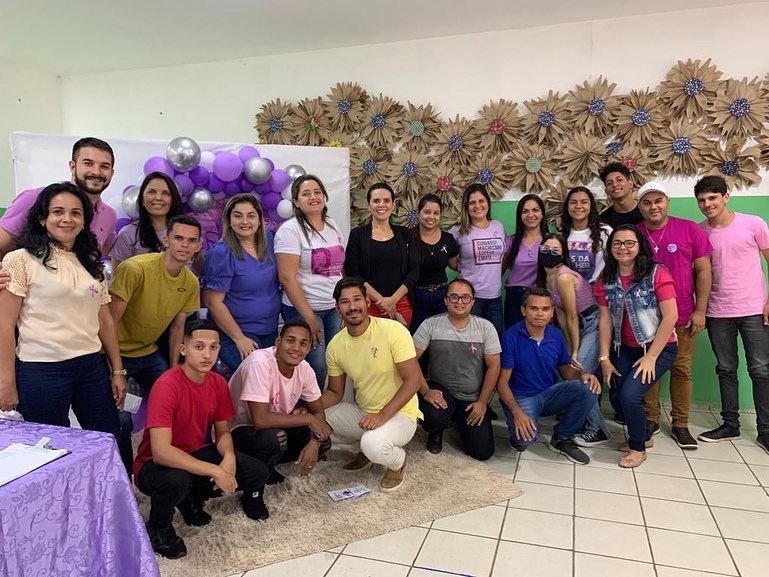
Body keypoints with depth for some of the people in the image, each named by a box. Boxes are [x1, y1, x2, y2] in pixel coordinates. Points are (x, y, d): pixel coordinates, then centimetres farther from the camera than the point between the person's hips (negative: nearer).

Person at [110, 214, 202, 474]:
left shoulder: (191, 282, -5)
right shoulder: (135, 268, -26)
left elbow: (177, 327, 5)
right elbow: (110, 322, -22)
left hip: (149, 354, 6)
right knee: (120, 420, -13)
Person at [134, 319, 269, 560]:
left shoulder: (218, 383, -7)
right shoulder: (167, 386, -28)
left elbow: (223, 432, 3)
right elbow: (160, 452, -35)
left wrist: (229, 458, -21)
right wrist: (215, 470, -35)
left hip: (197, 454, 6)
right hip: (156, 464, -6)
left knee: (257, 472, -9)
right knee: (176, 481, -40)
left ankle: (192, 498, 14)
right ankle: (157, 527, -4)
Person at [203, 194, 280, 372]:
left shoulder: (268, 239, 0)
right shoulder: (221, 253, -16)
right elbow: (213, 302, -16)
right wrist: (239, 339, -15)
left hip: (271, 331, 6)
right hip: (236, 334, -6)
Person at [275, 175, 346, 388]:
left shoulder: (332, 226, 10)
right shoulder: (290, 230, -10)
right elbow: (287, 277, -15)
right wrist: (309, 317, -16)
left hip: (334, 308, 6)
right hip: (304, 310, -6)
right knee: (317, 368, -5)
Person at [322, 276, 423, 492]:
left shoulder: (393, 330, -21)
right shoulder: (335, 345, -5)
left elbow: (413, 380, -21)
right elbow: (335, 392, 6)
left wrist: (383, 415, -28)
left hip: (399, 413, -6)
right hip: (362, 411, 6)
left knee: (374, 446, -35)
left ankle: (398, 461, 4)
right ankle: (367, 446, 15)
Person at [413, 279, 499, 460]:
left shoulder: (485, 327, -6)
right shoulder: (431, 324, -10)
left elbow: (493, 367, -4)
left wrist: (482, 402, -7)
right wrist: (425, 391, -21)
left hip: (473, 399, 2)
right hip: (441, 390, -1)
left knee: (482, 452, -5)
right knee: (434, 417, -35)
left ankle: (460, 422, 28)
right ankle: (436, 431, 7)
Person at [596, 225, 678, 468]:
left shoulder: (657, 273, -16)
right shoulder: (606, 279, 0)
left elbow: (670, 317, -17)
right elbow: (605, 319, 0)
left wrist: (651, 357, -17)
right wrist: (605, 358, -4)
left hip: (660, 348, -5)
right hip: (626, 348, 5)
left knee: (630, 395, -18)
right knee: (616, 398, 0)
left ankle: (638, 448, 9)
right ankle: (642, 435, 32)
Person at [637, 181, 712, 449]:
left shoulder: (689, 229, -4)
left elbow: (703, 271, -1)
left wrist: (700, 310, -4)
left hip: (681, 316, -1)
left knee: (681, 369, 8)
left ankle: (680, 424, 20)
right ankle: (650, 419, 23)